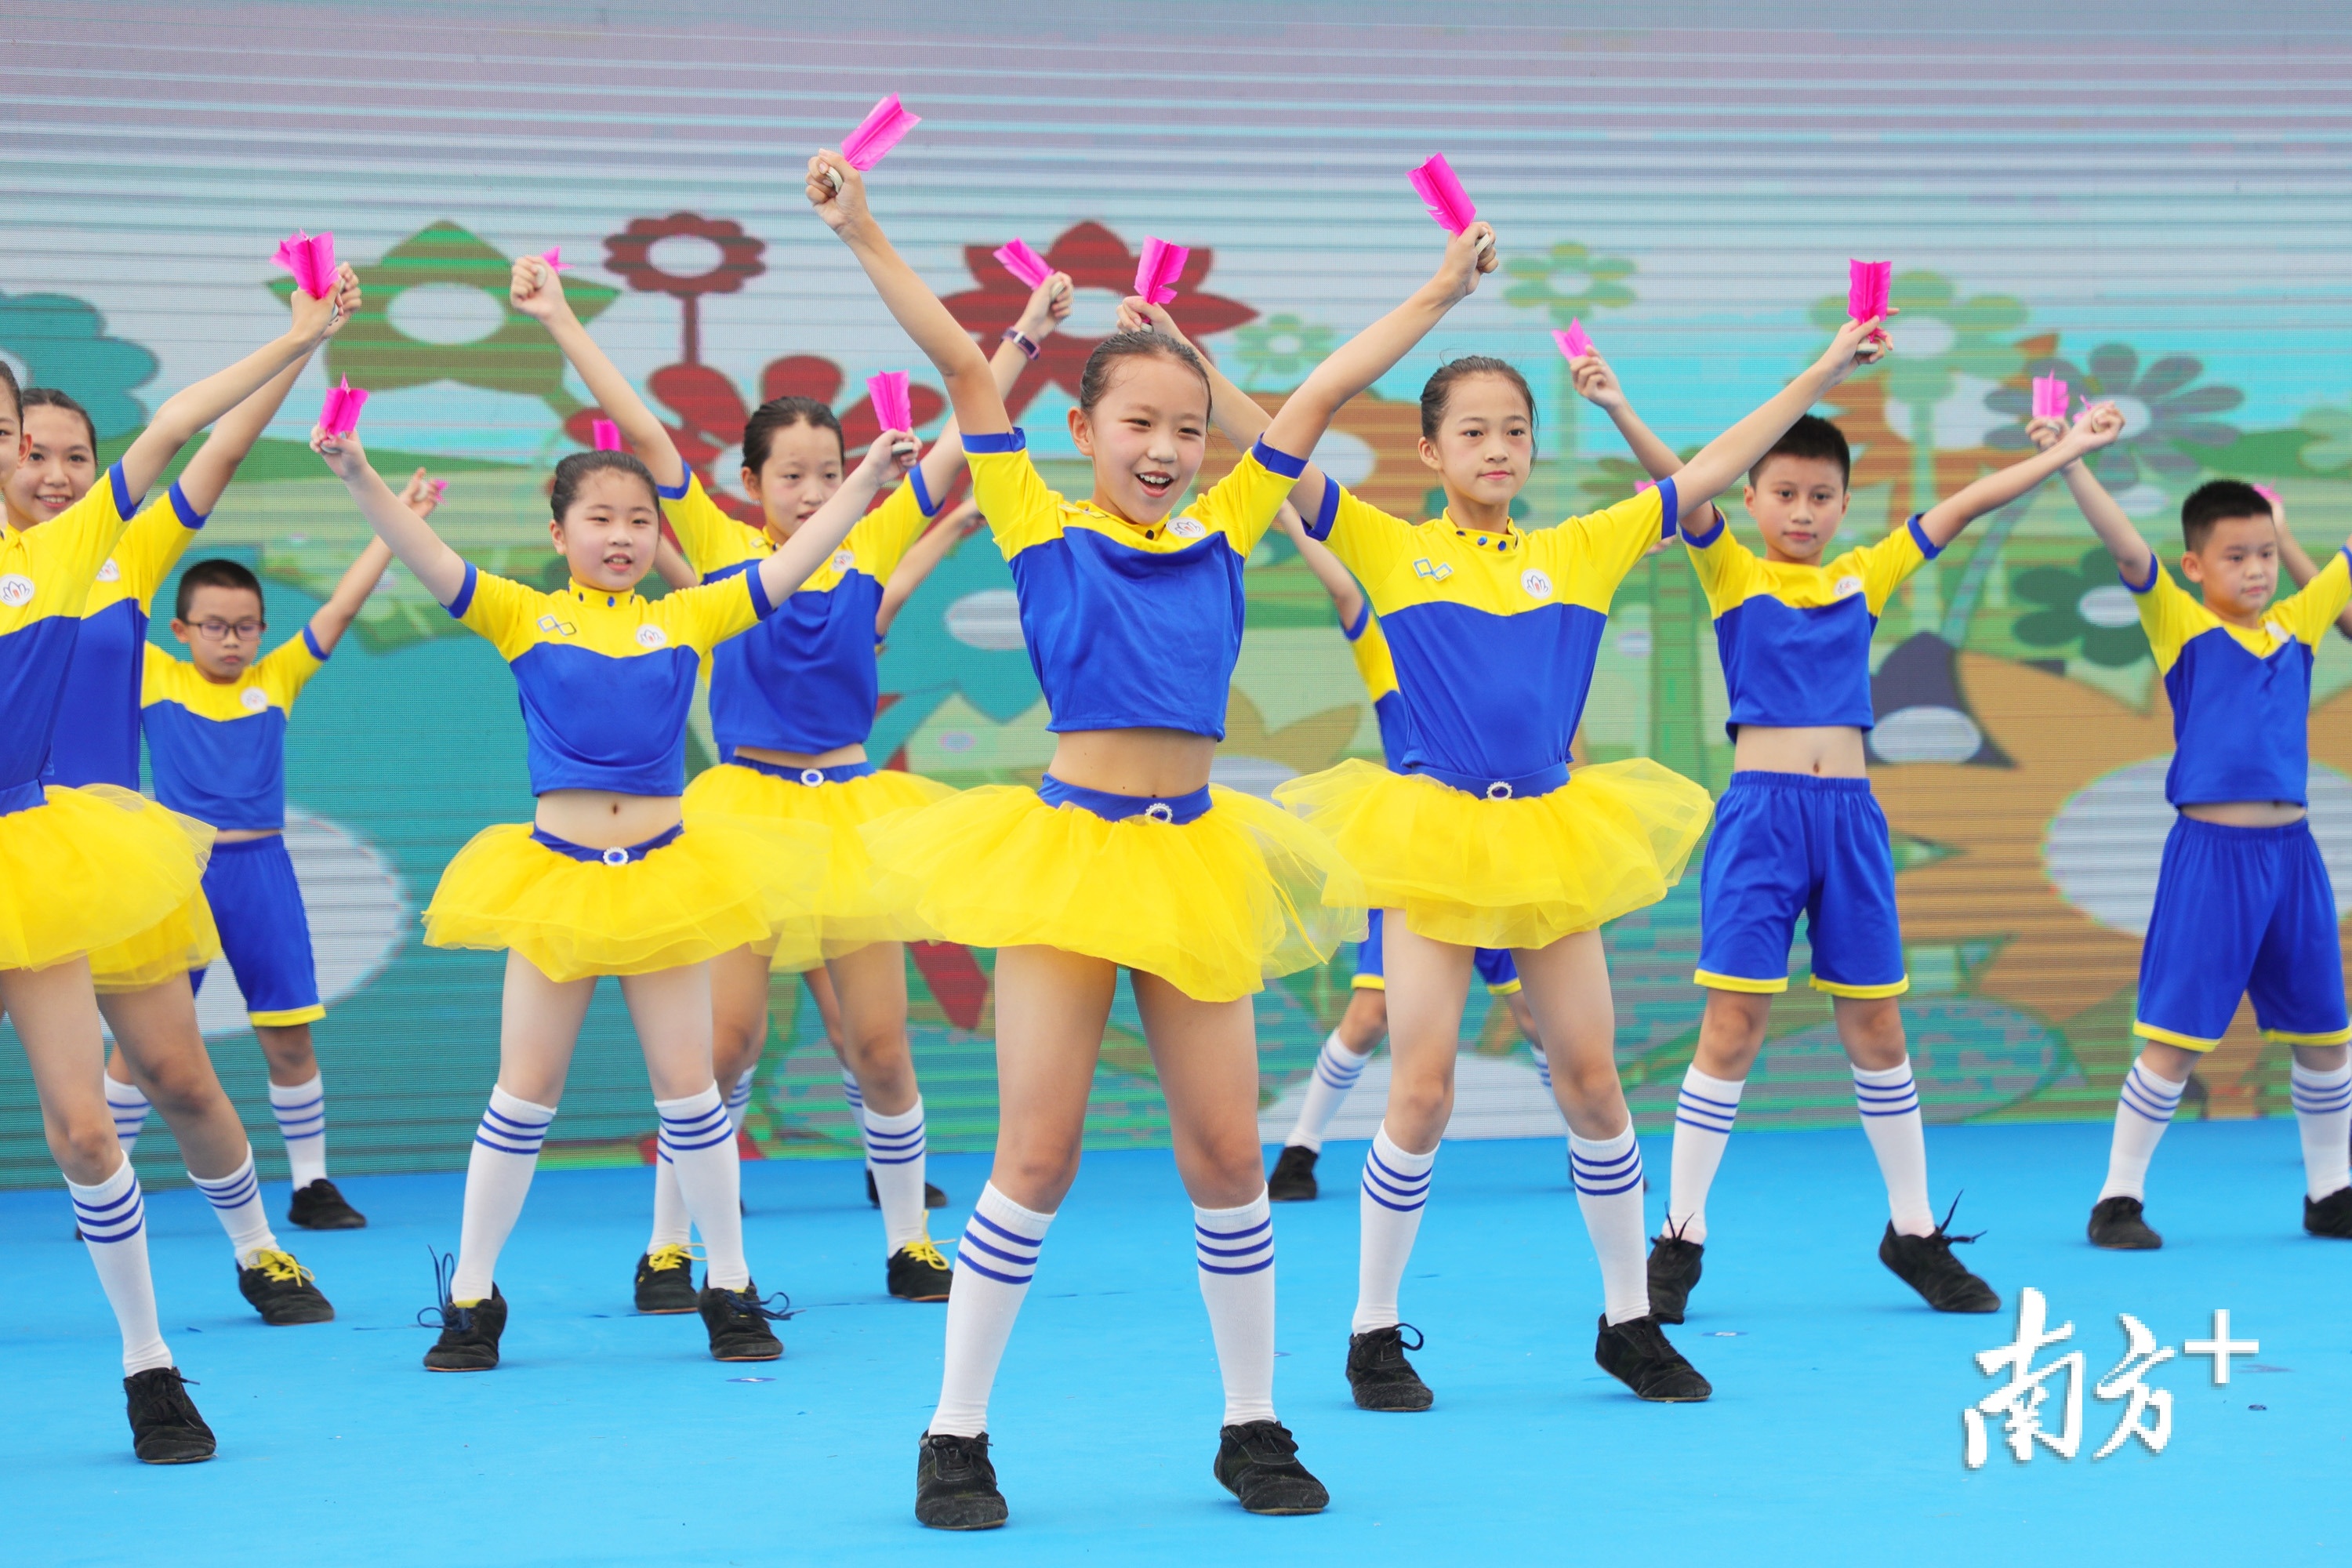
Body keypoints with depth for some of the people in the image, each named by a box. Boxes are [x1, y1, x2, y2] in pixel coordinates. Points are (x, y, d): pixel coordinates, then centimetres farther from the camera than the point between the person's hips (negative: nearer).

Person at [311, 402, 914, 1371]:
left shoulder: (687, 621, 4)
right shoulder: (525, 618, 0)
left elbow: (791, 565, 0)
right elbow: (428, 560, -11)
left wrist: (867, 480, -9)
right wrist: (359, 478, -26)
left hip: (664, 878, 1)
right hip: (556, 880, -1)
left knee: (687, 1089, 5)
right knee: (525, 1093, 4)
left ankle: (730, 1290, 16)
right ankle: (471, 1298, 14)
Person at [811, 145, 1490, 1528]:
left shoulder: (1222, 533, 10)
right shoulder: (1046, 532, 2)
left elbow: (1323, 394, 15)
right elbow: (965, 369, -3)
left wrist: (1439, 295, 19)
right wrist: (864, 235, -6)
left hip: (1195, 861, 3)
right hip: (1072, 849, -3)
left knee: (1228, 1157, 4)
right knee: (1038, 1159, -4)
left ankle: (1254, 1427, 18)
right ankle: (956, 1440, 7)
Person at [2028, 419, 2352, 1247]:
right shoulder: (2180, 626, -3)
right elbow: (2128, 548, -16)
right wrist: (2069, 464, -29)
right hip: (2210, 853, -5)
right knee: (2176, 1038, -5)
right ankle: (2119, 1199, 4)